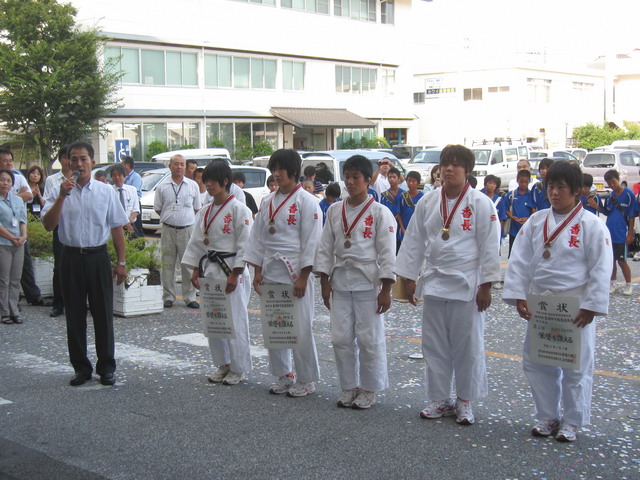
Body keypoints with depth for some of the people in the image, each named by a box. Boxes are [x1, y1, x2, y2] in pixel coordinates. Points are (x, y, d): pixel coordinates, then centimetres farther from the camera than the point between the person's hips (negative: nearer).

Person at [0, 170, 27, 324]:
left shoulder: (18, 200, 13)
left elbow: (23, 219, 9)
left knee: (16, 280, 7)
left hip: (19, 244, 5)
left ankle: (13, 310, 12)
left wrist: (23, 235, -7)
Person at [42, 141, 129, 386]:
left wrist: (121, 262, 3)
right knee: (75, 316, 7)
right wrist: (62, 196, -18)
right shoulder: (59, 192, 2)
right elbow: (48, 225, -9)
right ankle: (81, 367, 19)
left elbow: (117, 228, 6)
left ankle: (106, 367, 16)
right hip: (72, 258, 1)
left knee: (103, 314, 4)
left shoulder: (106, 192, 3)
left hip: (98, 257, 0)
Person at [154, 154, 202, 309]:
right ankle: (168, 296, 13)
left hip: (187, 229, 0)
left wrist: (185, 218, 8)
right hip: (168, 230, 1)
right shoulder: (162, 187, 5)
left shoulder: (193, 186, 5)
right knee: (168, 265, 4)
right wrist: (170, 218, 7)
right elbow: (157, 209, 13)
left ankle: (190, 297, 8)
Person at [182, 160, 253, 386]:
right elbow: (197, 242, 16)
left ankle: (239, 369, 10)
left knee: (235, 321, -3)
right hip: (210, 270, 7)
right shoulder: (205, 212, 12)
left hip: (232, 270, -7)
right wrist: (196, 270, 8)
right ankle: (223, 364, 25)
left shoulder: (239, 210, -10)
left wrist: (235, 275, -16)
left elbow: (245, 244, -13)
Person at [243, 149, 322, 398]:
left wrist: (303, 277, -14)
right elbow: (258, 237, 15)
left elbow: (311, 241, -10)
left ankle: (307, 379, 10)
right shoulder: (268, 201, 12)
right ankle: (283, 374, 24)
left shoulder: (306, 201, -7)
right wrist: (258, 271, 8)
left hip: (295, 272, -6)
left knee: (300, 327, -3)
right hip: (270, 271, 6)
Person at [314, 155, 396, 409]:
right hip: (340, 281, 4)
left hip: (368, 282, -4)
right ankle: (349, 386, 22)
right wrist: (325, 281, 6)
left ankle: (368, 390, 16)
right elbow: (325, 247, 11)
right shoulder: (335, 210, 7)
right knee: (341, 338, 7)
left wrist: (385, 290, -11)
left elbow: (387, 253, -8)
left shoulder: (379, 212, -6)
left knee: (370, 338, 0)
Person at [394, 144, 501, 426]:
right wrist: (409, 277, 8)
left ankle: (464, 400, 19)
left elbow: (489, 246, -7)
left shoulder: (480, 204, -7)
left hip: (467, 285, -4)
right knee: (434, 344, 10)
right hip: (434, 283, 4)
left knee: (467, 345, 4)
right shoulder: (428, 202, 5)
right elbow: (415, 241, 10)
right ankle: (440, 399, 23)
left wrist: (485, 286, -10)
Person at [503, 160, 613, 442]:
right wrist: (518, 297, -4)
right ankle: (547, 416, 27)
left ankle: (571, 422, 22)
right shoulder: (536, 222, 4)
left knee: (576, 368, 5)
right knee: (535, 363, 10)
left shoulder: (591, 226, -8)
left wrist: (590, 307, -14)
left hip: (576, 309, -4)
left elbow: (600, 270, -9)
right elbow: (519, 260, 4)